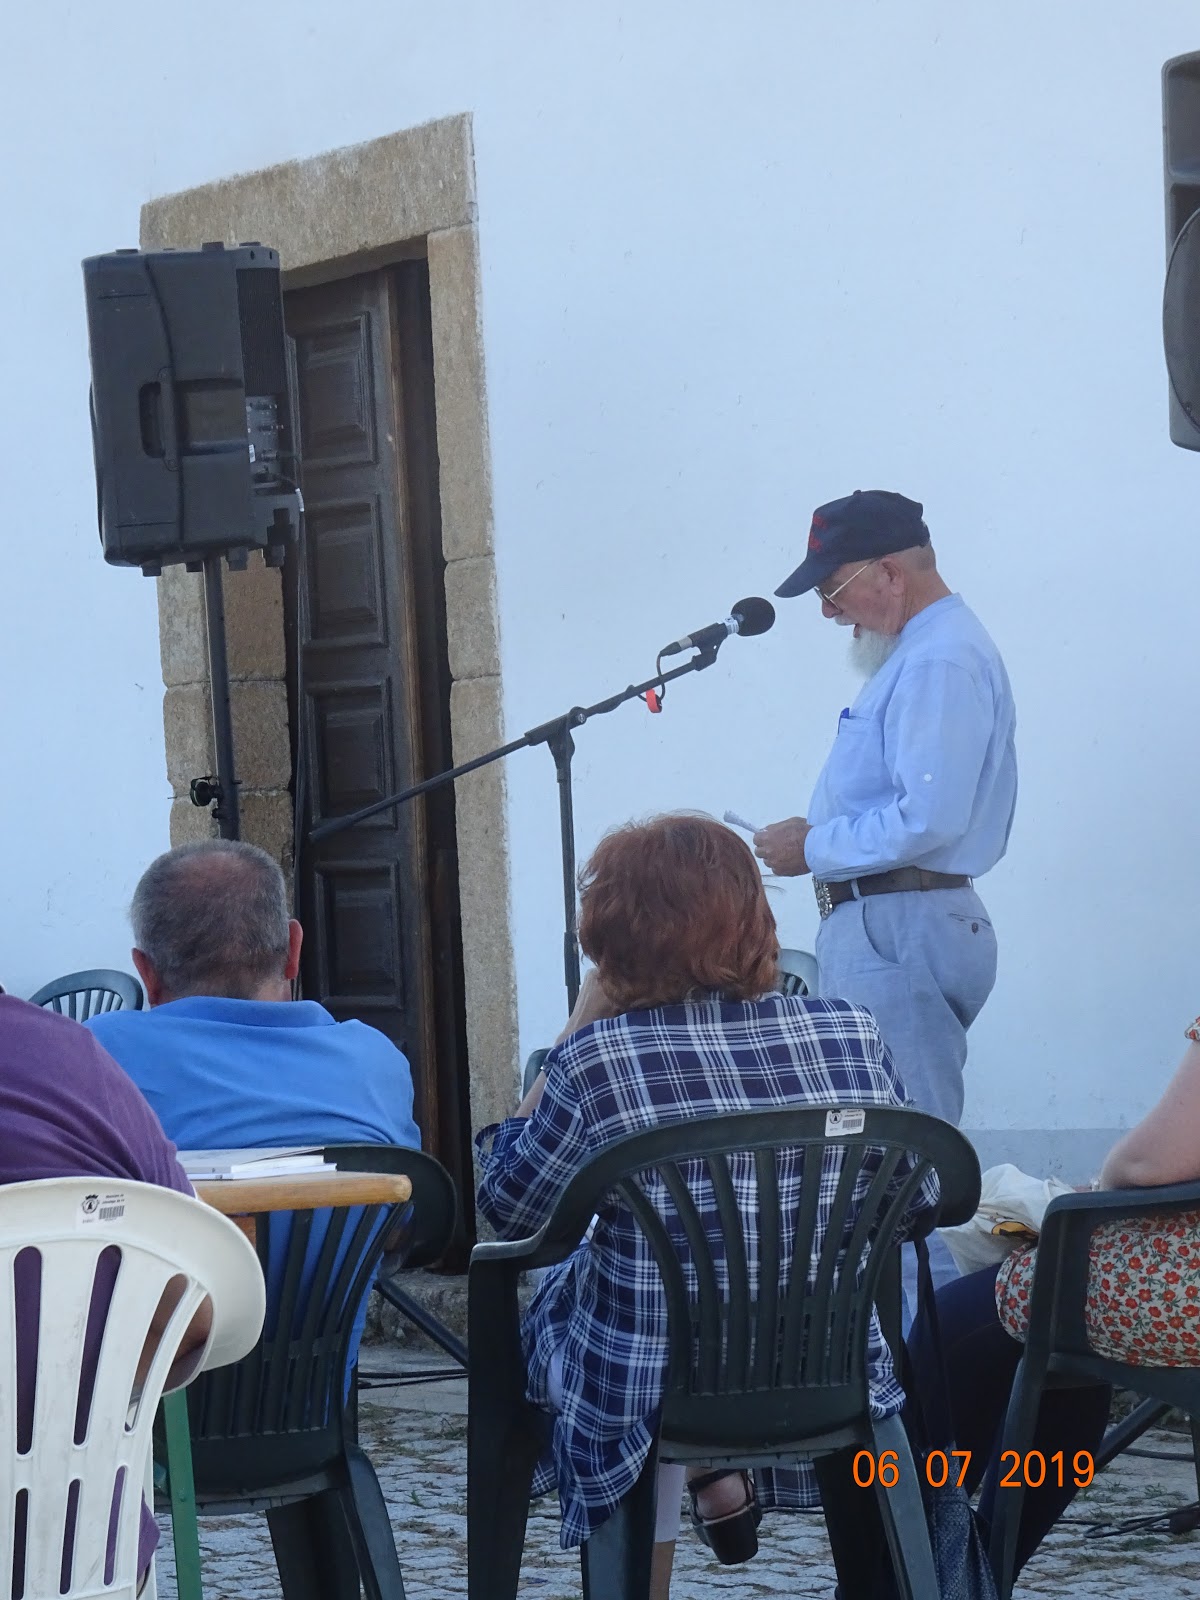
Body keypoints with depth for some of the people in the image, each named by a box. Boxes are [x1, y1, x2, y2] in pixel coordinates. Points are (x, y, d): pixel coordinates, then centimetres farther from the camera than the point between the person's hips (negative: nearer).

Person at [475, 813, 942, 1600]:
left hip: (649, 1389, -4)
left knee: (561, 1290, 28)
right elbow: (920, 1196, 5)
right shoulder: (851, 1036, -8)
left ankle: (706, 1472, 17)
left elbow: (508, 1208, -4)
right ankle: (723, 1467, 27)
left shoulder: (597, 1061, -18)